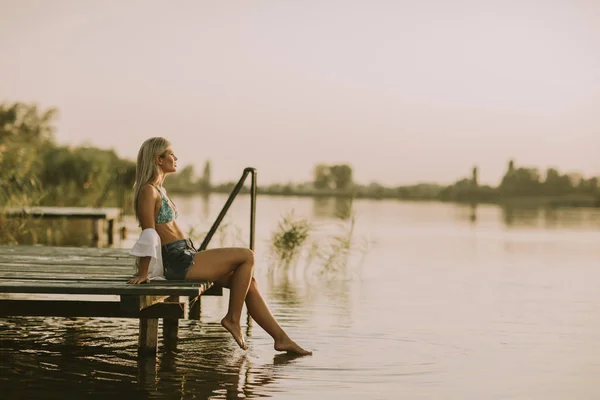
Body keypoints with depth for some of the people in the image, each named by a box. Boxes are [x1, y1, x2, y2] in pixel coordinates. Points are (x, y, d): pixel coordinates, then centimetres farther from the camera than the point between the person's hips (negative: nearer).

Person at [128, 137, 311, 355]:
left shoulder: (159, 190, 19)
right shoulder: (148, 191, -13)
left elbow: (152, 233, 22)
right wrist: (143, 273, -18)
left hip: (186, 257, 10)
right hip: (179, 261, -10)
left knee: (249, 282, 3)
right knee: (247, 256, -11)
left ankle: (281, 338, 4)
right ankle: (232, 318, -3)